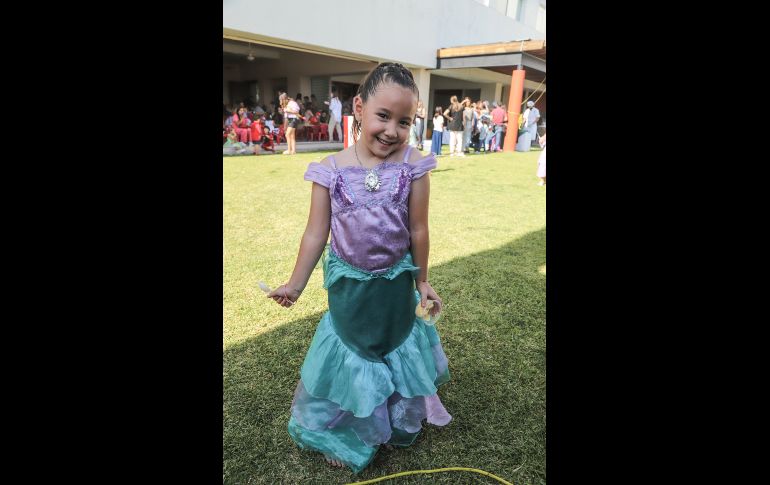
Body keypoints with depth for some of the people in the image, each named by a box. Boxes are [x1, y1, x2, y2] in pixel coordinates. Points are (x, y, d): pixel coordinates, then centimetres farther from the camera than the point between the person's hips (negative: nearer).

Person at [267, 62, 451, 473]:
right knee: (350, 353, 18)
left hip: (395, 283, 0)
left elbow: (418, 231, -7)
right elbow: (316, 234, -6)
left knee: (397, 350, 20)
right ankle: (345, 435, 43)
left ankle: (399, 424, 50)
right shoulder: (331, 170, -14)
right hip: (348, 285, 0)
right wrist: (296, 284, -2)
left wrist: (421, 282, 3)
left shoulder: (412, 166, -15)